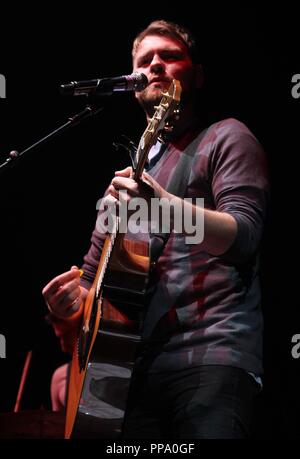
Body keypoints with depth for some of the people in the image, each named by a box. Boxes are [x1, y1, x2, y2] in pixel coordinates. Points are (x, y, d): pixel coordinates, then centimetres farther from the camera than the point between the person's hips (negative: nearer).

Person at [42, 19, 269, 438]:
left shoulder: (225, 138, 7)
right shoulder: (131, 168, 26)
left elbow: (244, 236, -10)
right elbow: (94, 266, 27)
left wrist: (165, 204, -27)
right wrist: (73, 303, 3)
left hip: (209, 356, -6)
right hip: (130, 361, 6)